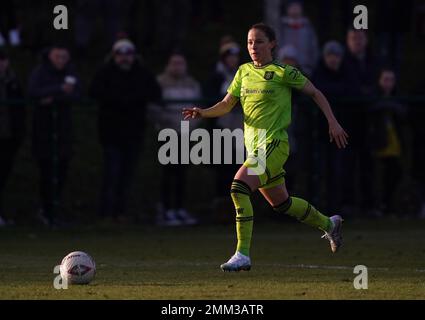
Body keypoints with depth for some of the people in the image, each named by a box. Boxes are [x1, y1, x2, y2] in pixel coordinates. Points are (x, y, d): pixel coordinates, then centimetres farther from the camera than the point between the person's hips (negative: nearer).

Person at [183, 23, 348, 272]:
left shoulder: (283, 72, -5)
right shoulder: (244, 72, 12)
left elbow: (315, 93, 5)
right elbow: (226, 105, 15)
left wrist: (332, 122, 1)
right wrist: (203, 113, -3)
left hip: (274, 143, -7)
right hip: (253, 145, 7)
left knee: (239, 188, -24)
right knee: (281, 203, 18)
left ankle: (243, 255, -22)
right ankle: (328, 224, 43)